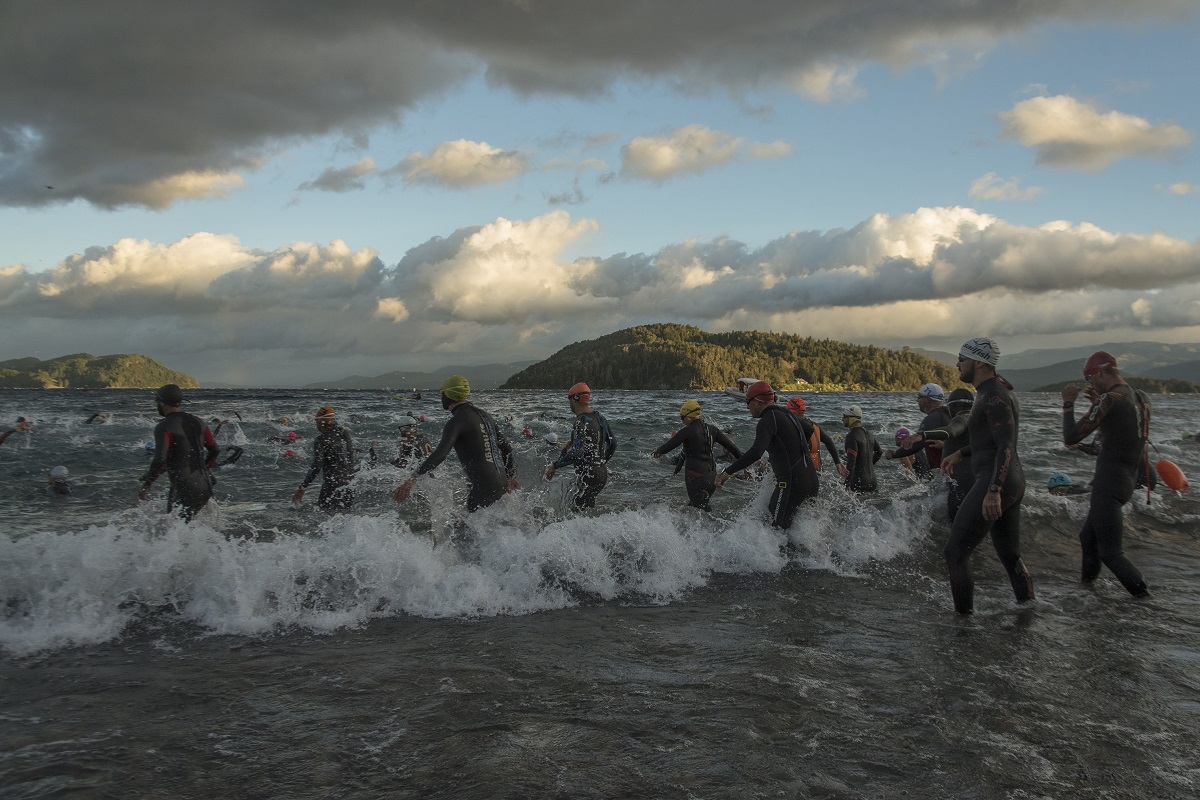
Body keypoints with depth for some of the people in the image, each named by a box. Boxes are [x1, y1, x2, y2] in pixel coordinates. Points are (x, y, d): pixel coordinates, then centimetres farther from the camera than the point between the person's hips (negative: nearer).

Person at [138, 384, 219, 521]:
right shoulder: (197, 422, 11)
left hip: (183, 489, -7)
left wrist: (146, 485, -11)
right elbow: (214, 450, 14)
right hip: (205, 488, 7)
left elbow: (160, 459, -20)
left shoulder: (163, 428, -10)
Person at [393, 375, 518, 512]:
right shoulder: (484, 415, 14)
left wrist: (413, 480, -32)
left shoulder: (457, 421, -11)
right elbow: (506, 448, 19)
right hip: (501, 485, 8)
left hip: (482, 489, -8)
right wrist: (511, 477, 30)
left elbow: (440, 454, -26)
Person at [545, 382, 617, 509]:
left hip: (588, 476, -9)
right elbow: (612, 443, 14)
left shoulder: (581, 423, -20)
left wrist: (555, 466, -21)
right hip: (602, 473, 9)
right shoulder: (599, 417, 7)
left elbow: (577, 454, -30)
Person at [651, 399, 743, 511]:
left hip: (695, 476, -7)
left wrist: (657, 452, 9)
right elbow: (730, 445, 6)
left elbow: (668, 445, -10)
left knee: (703, 510, -3)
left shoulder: (687, 431, -13)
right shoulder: (711, 429, 5)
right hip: (712, 476, 7)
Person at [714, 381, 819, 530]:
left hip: (791, 484, -9)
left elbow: (756, 452, -27)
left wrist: (727, 473, -26)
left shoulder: (768, 420, -12)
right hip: (812, 480, 9)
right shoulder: (788, 415, 15)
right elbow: (811, 429, 35)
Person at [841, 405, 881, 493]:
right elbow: (879, 452, 28)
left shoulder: (852, 436, -15)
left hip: (859, 482, -8)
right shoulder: (869, 434, 12)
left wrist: (847, 485, -23)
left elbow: (851, 462, -22)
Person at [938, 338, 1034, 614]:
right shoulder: (995, 392, 17)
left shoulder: (994, 397, -15)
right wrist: (960, 454, 32)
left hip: (993, 482, -10)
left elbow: (1006, 446, -23)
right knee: (1010, 557, 16)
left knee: (955, 552, -5)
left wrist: (993, 490, -30)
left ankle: (964, 617, -2)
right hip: (1014, 482, 10)